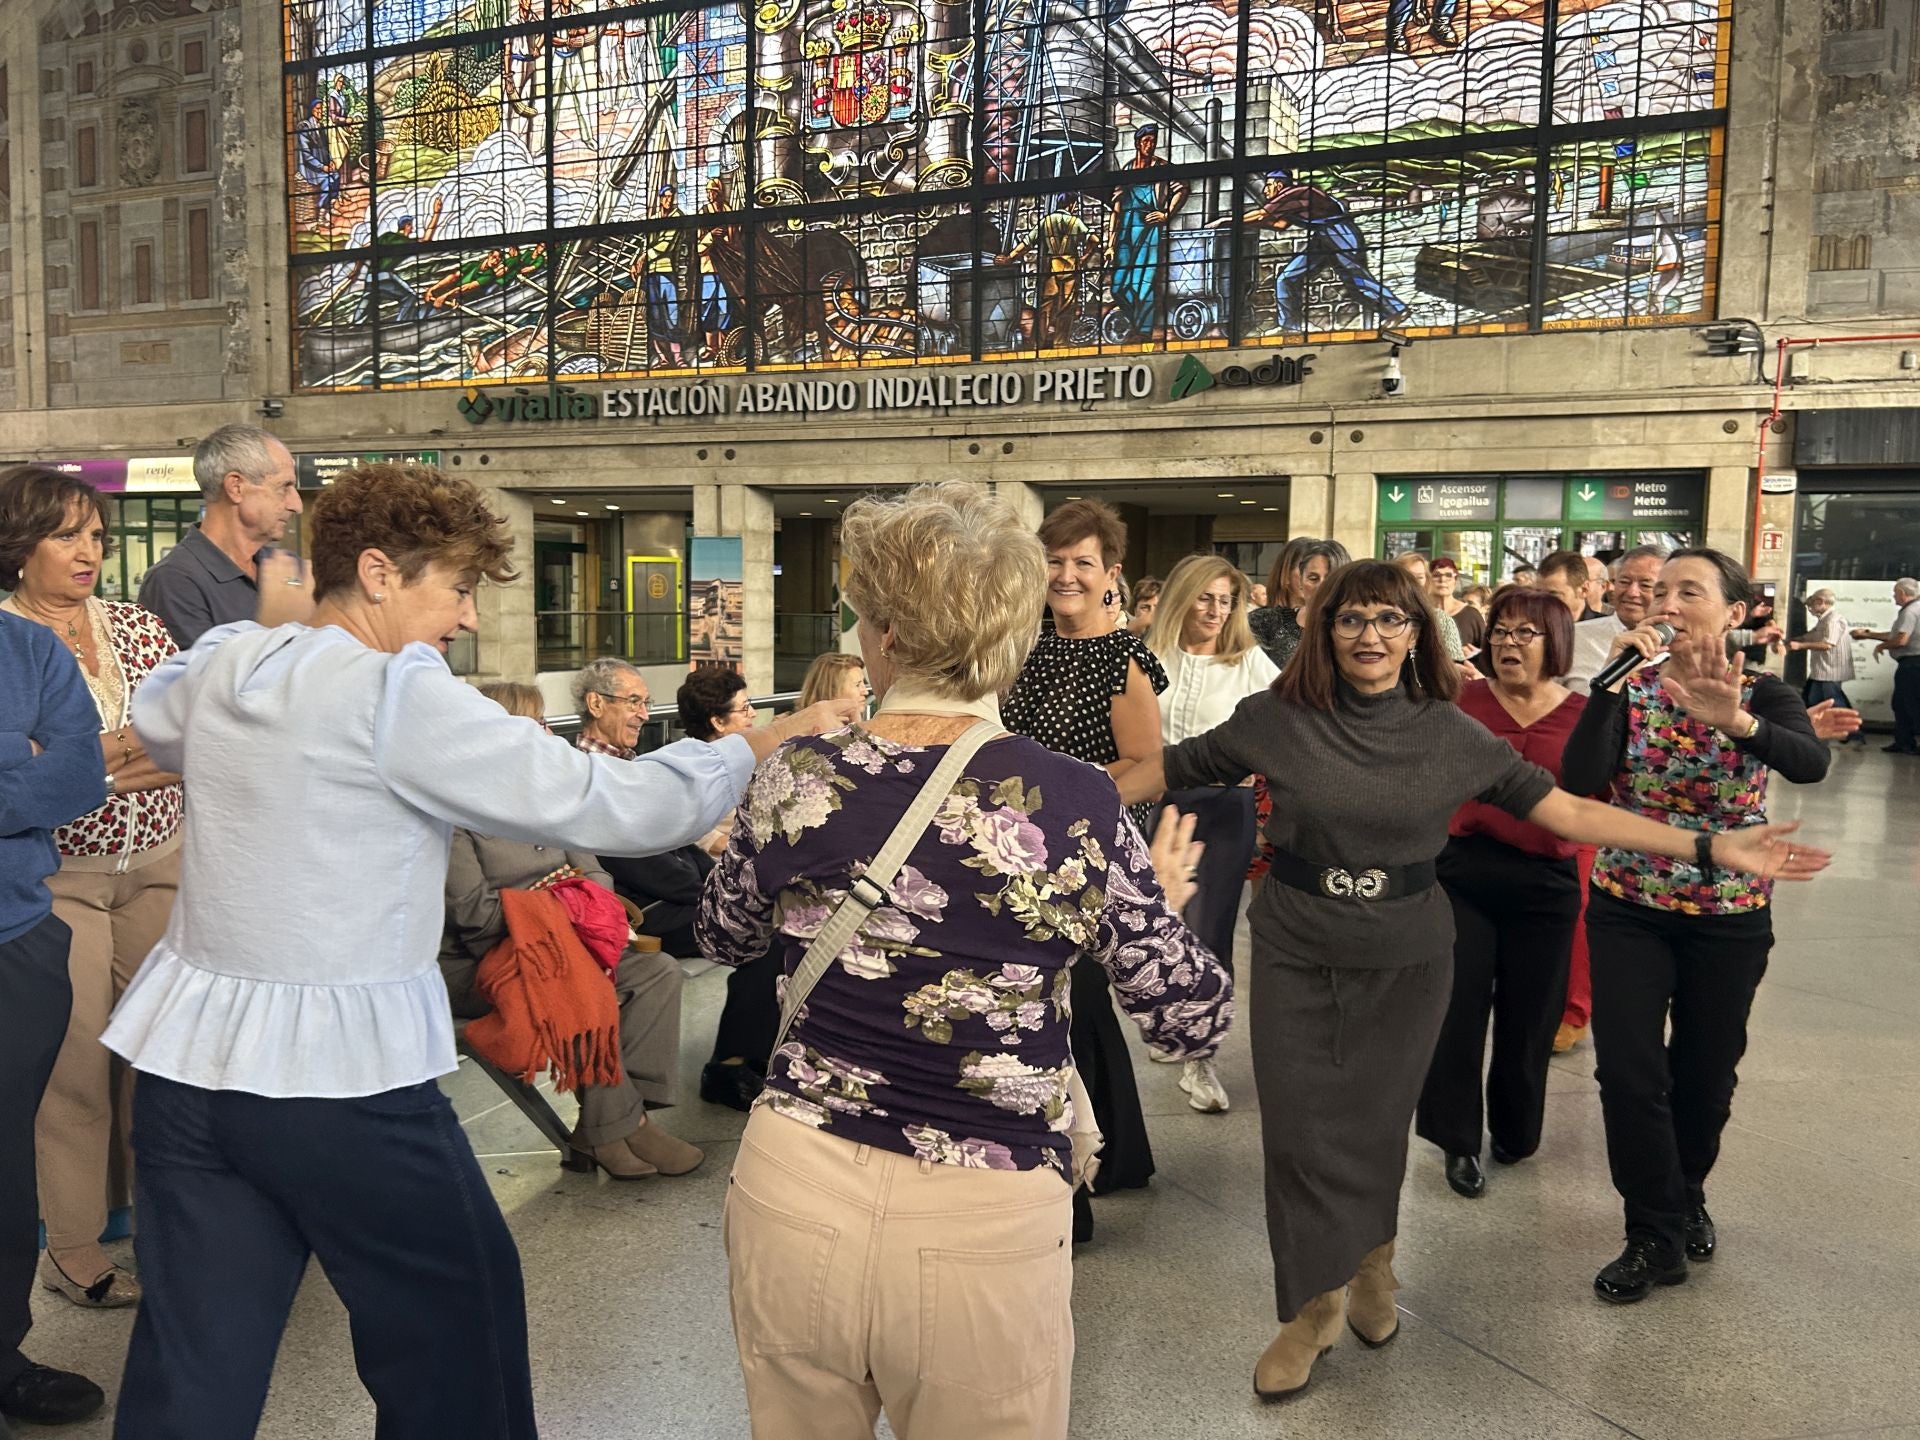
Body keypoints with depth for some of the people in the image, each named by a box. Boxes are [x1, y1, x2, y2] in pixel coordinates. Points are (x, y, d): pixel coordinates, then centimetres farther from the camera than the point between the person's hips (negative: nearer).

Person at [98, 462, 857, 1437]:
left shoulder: (217, 664, 5)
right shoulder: (400, 694, -16)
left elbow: (156, 722, 30)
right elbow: (601, 803, -18)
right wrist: (768, 743, -8)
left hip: (186, 1055, 7)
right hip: (342, 1075, -7)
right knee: (454, 1325, 13)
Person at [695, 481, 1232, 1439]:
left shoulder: (794, 780, -8)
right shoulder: (1076, 806, -15)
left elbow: (725, 936, 12)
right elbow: (1194, 1021, -5)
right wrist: (1161, 899, 14)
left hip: (795, 1197, 3)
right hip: (982, 1230, -2)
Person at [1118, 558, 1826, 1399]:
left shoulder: (1452, 734, -6)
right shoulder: (1279, 719, -9)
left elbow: (1566, 811, -4)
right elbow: (1176, 767, 0)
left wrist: (1712, 848, -7)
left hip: (1406, 961, 1)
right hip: (1295, 957, -1)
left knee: (1376, 1123, 15)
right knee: (1302, 1130, 3)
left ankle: (1370, 1267, 41)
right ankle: (1315, 1304, 22)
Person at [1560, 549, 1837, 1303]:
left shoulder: (1763, 692, -8)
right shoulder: (1629, 690, -7)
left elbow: (1811, 763, -30)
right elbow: (1579, 780, -23)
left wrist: (1735, 720, -49)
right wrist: (1614, 682, -30)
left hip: (1730, 917, 0)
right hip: (1628, 910, 0)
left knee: (1705, 1074, 14)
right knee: (1629, 1072, -6)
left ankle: (1686, 1198, 41)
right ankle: (1656, 1236, 12)